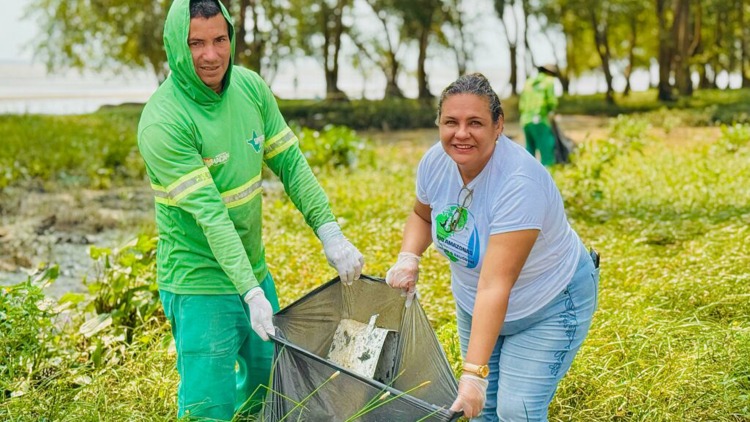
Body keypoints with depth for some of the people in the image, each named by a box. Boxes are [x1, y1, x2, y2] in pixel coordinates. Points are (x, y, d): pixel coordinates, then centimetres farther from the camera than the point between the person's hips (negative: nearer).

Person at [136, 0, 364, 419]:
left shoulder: (250, 87, -2)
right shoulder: (163, 121, -22)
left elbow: (291, 163, 2)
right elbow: (209, 212, -27)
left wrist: (330, 232, -9)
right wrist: (251, 293, -29)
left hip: (254, 269, 7)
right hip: (201, 285, -7)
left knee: (272, 384, 20)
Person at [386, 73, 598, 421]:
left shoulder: (520, 183, -34)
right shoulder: (435, 161, -15)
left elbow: (496, 286, -38)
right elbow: (422, 214, 10)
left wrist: (474, 372, -41)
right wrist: (408, 258, -10)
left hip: (548, 306, -6)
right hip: (475, 304, 6)